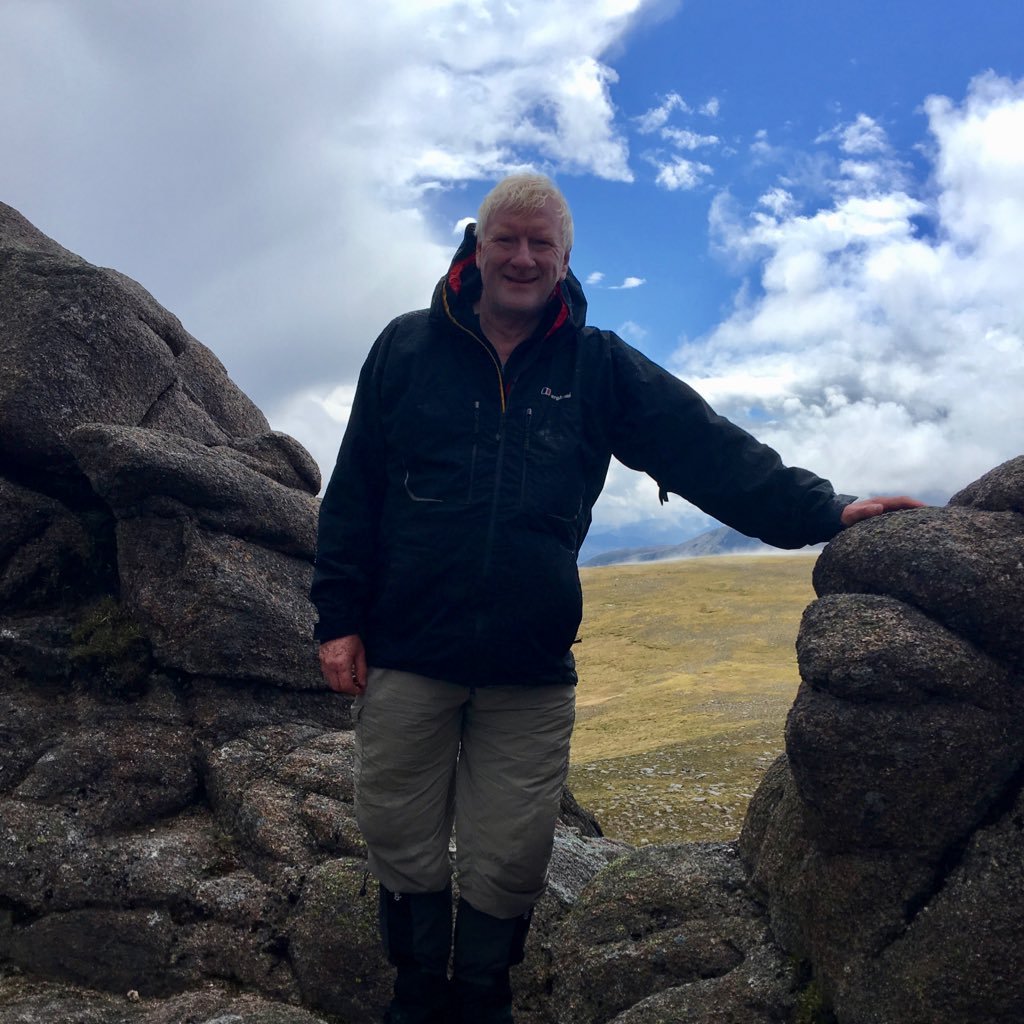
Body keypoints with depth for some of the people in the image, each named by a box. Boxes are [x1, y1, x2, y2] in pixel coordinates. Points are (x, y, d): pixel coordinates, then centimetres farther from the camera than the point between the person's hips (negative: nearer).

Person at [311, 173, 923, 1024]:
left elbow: (710, 450, -1)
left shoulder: (599, 366, 5)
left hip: (532, 673, 0)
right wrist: (339, 618, 0)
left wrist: (821, 510, -11)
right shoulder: (407, 348, 4)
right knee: (402, 843, 11)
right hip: (405, 659, 0)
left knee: (509, 860, 8)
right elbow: (352, 492, 4)